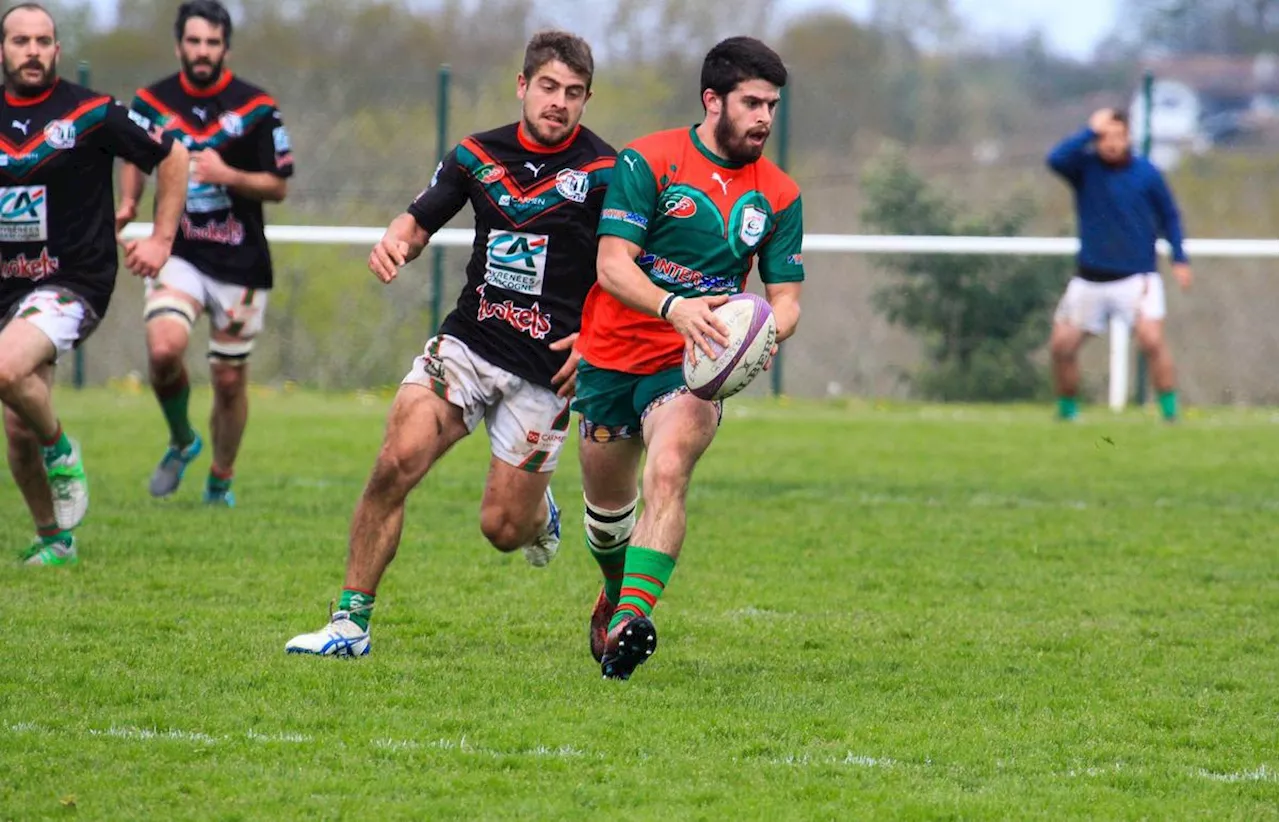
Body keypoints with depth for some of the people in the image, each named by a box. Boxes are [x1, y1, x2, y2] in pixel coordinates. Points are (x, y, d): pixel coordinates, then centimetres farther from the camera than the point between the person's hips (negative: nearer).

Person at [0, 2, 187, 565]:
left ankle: (61, 449, -5)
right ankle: (53, 539, 25)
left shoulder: (91, 114, -7)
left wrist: (161, 240, 2)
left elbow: (172, 157, 4)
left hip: (74, 282, -5)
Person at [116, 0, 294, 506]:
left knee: (230, 380, 5)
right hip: (178, 255, 1)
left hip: (240, 264, -1)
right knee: (164, 350, -24)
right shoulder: (152, 103, 1)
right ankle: (181, 441, 5)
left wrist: (227, 175, -21)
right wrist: (128, 203, 2)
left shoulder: (256, 109, -6)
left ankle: (221, 481, 28)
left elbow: (278, 186, -3)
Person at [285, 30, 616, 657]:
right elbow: (420, 221, 14)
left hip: (546, 369, -3)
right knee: (397, 461, -19)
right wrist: (395, 240, -10)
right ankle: (350, 623, -10)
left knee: (503, 528, -2)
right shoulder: (477, 155, 5)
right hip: (466, 345, 3)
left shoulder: (607, 173, -6)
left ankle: (541, 513, 39)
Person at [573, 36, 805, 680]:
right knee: (606, 500, 12)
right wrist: (674, 306, -35)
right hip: (613, 354, 0)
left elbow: (784, 297, 5)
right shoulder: (646, 161, -9)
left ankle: (632, 618, -37)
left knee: (668, 471, -27)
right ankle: (617, 596, 44)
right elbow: (612, 265, -17)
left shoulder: (778, 196, 2)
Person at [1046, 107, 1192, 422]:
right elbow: (1056, 159, -24)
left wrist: (1180, 259, 2)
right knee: (1062, 346, 2)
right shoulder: (1085, 166, -3)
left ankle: (1170, 412, -14)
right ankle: (1067, 411, 22)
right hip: (1090, 278, 2)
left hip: (1137, 276, -2)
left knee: (1152, 340, -20)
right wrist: (1090, 132, -27)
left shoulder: (1146, 173, -2)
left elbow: (1169, 216, 9)